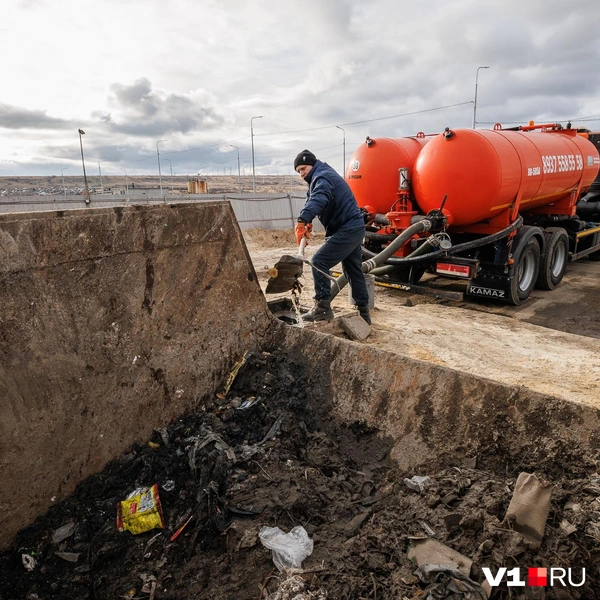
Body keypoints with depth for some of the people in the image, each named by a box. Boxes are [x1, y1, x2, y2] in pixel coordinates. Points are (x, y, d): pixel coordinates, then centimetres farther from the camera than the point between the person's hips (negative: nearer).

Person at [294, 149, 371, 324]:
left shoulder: (322, 177, -14)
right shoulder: (321, 177, 22)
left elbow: (317, 200, -34)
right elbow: (313, 200, 16)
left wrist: (302, 220, -48)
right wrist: (307, 222, -3)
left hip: (347, 230, -11)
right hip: (354, 228, 11)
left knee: (319, 261, -13)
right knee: (353, 270, 16)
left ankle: (323, 307, -9)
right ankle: (363, 312, 24)